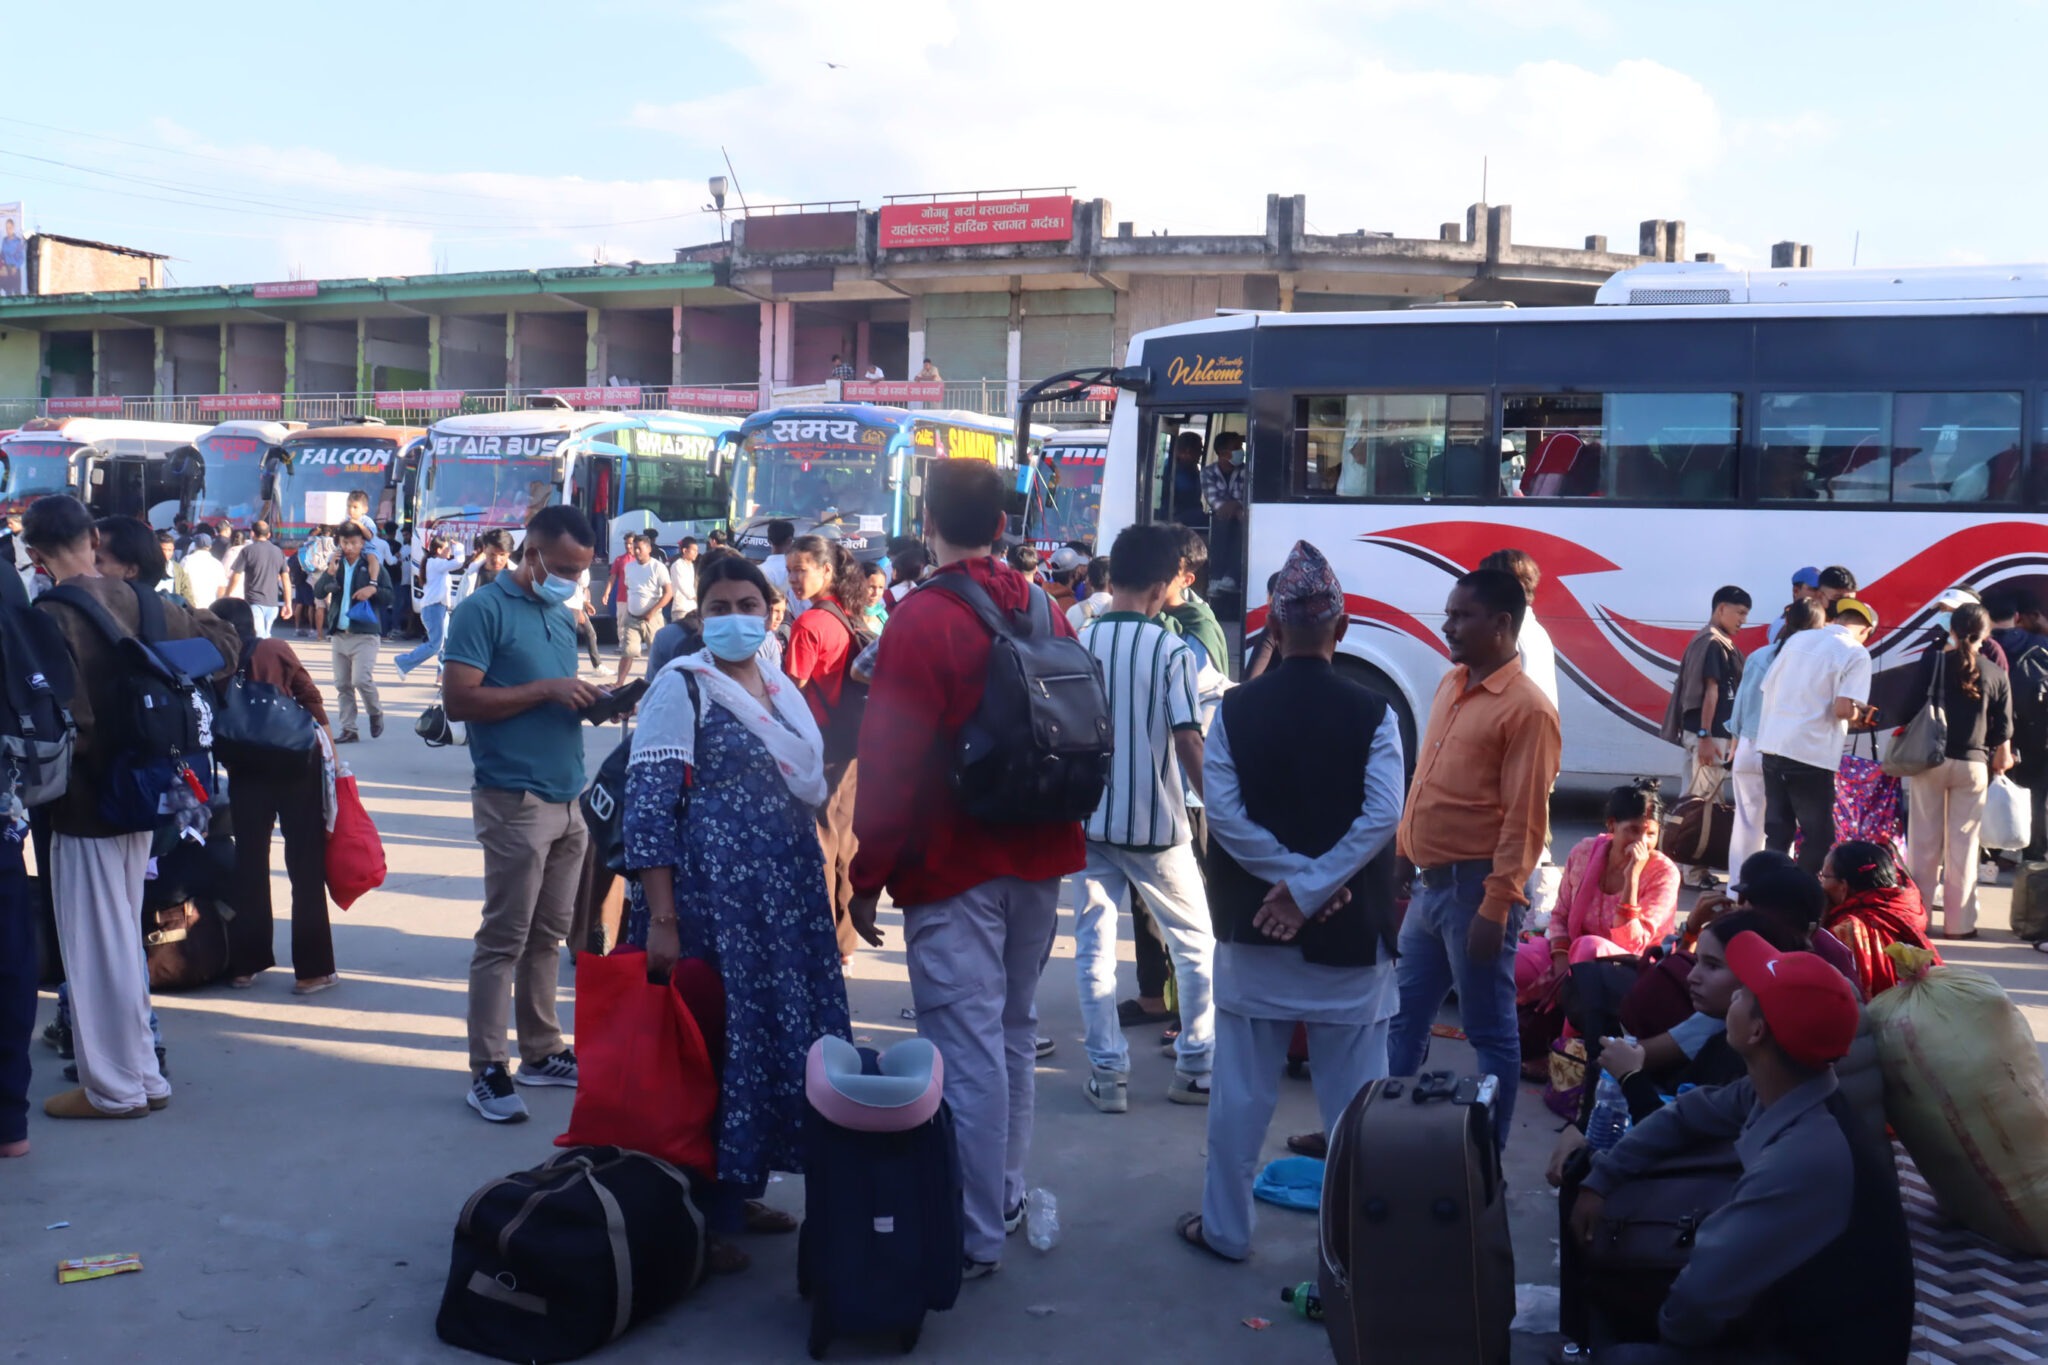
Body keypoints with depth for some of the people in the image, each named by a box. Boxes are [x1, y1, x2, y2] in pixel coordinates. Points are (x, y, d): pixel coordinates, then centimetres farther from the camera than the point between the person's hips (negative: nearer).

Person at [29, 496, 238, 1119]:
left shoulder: (52, 616, -19)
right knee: (124, 942, 18)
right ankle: (141, 1076, 27)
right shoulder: (140, 602, 2)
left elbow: (65, 719, -23)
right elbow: (220, 640, 14)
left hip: (85, 805, -7)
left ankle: (114, 1087, 14)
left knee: (96, 949, 4)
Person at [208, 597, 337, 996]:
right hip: (297, 764, -2)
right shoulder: (275, 651, -1)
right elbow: (310, 697, -5)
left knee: (249, 865, 15)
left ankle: (244, 962, 21)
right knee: (306, 866, 2)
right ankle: (312, 969, 1)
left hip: (247, 771, 2)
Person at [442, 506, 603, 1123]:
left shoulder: (562, 617, 16)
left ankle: (542, 1051, 22)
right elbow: (459, 700, -17)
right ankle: (486, 1070, 3)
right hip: (515, 800, -8)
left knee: (548, 933, 13)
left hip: (568, 799, 8)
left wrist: (590, 701, 2)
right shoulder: (484, 610, -9)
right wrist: (545, 689, -19)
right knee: (503, 937, -3)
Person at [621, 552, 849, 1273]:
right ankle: (701, 1219, 11)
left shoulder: (779, 688, 13)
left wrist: (815, 901, 15)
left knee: (774, 1033, 11)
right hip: (710, 896, -7)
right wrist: (661, 921, -21)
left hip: (784, 901, 7)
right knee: (712, 1039, -2)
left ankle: (739, 1191, 26)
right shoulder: (681, 686, -8)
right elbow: (647, 807, -15)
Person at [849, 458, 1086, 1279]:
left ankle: (975, 1236, 2)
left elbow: (888, 764, -16)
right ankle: (1005, 1196, 30)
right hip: (1039, 862, 7)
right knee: (1014, 1031, 18)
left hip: (954, 872, -7)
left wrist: (866, 879, -9)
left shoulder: (922, 620, -14)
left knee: (967, 1048, -3)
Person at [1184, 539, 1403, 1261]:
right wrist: (1313, 889, -13)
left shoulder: (1236, 709, -3)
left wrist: (1291, 879, -10)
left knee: (1241, 1091, 11)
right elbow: (1381, 817, -15)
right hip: (1349, 933, -1)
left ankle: (1225, 1228, 21)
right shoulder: (1372, 713, -7)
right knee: (1352, 1093, 8)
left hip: (1253, 930, 1)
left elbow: (1224, 811, -10)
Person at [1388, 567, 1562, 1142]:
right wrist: (1403, 865, 15)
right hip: (1428, 882, 9)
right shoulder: (1449, 685, 12)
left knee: (1490, 1031, 5)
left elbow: (1524, 820, -17)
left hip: (1475, 887, -8)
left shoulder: (1526, 708, -14)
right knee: (1404, 1019, 16)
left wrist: (1496, 907, -20)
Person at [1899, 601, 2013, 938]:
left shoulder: (1932, 661, -3)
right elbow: (2002, 731, 3)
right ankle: (1959, 922, 10)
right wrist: (2000, 760, 17)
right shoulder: (1996, 675, 1)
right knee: (1963, 845, 6)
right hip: (1972, 765, 1)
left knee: (1924, 841, 6)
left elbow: (1910, 710, -6)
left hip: (1931, 759, 0)